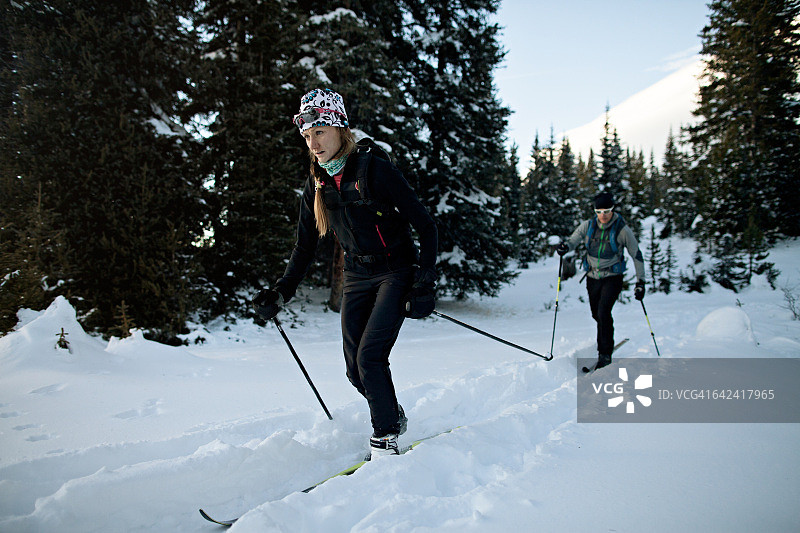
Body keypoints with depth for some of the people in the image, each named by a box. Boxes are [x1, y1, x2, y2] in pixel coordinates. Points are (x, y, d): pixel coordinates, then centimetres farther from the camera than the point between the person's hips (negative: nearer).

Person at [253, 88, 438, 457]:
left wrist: (424, 284, -20)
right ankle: (393, 415, 30)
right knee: (356, 370, 2)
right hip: (356, 278, 6)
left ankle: (385, 438, 1)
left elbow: (425, 226, -14)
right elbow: (305, 247, 11)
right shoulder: (316, 185, 2)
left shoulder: (374, 169, -16)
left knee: (370, 356, -17)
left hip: (395, 272, -5)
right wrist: (280, 293, 1)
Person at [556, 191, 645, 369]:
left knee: (603, 312, -19)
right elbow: (573, 240, -3)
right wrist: (565, 246, -28)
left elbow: (637, 255, -5)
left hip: (612, 277, -4)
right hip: (593, 277, 4)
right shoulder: (588, 226, -5)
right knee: (597, 315, 12)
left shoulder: (622, 230, -12)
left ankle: (605, 353, -7)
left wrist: (640, 281, -6)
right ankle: (607, 342, 40)